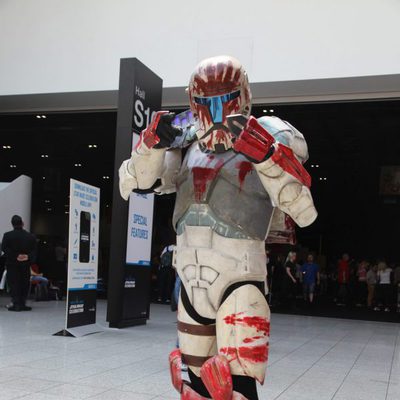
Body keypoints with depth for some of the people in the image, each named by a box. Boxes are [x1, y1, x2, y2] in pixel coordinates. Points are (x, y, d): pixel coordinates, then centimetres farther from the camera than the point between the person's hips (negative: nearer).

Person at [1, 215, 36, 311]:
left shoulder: (7, 235, -5)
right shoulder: (31, 236, 2)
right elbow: (34, 250, -3)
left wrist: (15, 256, -14)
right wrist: (28, 257, -12)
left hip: (12, 264, -2)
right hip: (26, 264, 2)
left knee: (13, 283, 2)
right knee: (24, 284, 9)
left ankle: (16, 304, -3)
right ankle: (22, 304, 9)